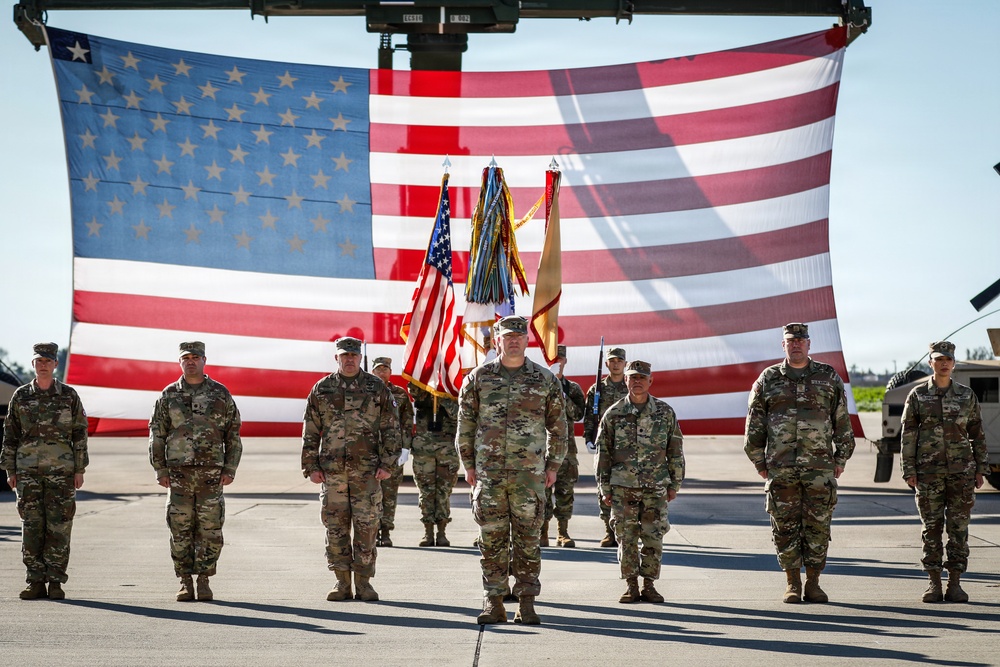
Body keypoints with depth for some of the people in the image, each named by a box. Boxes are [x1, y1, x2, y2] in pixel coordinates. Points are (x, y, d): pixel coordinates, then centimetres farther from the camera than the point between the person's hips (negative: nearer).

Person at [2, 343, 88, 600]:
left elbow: (80, 433, 3)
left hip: (61, 471, -1)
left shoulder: (69, 395, 2)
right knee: (31, 527, 0)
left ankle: (56, 582, 3)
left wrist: (80, 470, -3)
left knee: (58, 528, -2)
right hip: (28, 472, 1)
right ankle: (36, 582, 5)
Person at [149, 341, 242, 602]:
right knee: (181, 530, 1)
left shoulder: (220, 394, 4)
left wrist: (230, 470, -3)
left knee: (210, 529, -2)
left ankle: (204, 583, 7)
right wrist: (160, 471, -1)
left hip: (211, 473, -1)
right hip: (179, 472, 1)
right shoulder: (169, 395, 6)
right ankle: (185, 584, 8)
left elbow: (233, 434, 5)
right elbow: (156, 434, 7)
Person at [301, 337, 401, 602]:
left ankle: (363, 582, 6)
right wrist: (311, 467, 2)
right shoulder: (321, 390, 7)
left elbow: (391, 429, 4)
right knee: (336, 526, 2)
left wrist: (387, 464, -4)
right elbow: (310, 432, 9)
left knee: (366, 525, -2)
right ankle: (342, 582, 9)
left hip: (367, 470, -1)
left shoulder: (377, 388, 4)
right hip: (332, 470, 1)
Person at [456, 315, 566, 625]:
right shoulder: (478, 378, 5)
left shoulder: (545, 379, 4)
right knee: (492, 538, 2)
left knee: (528, 538, 1)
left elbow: (558, 425, 10)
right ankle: (493, 604, 7)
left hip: (530, 472, 0)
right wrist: (468, 464, 4)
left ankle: (526, 603, 7)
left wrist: (553, 465, 5)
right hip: (488, 472, 0)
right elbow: (465, 423, 9)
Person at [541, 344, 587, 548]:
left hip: (565, 444, 2)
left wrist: (562, 398, -14)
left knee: (565, 489, 2)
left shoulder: (572, 389, 11)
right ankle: (543, 533, 2)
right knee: (543, 487, -4)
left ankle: (563, 532, 9)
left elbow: (578, 413, -2)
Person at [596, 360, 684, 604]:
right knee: (626, 538, 1)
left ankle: (649, 585, 11)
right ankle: (631, 585, 11)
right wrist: (605, 488, 2)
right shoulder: (614, 414, 2)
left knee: (653, 538, 0)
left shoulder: (665, 413, 4)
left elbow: (675, 450, 9)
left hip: (655, 487, 0)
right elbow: (603, 452, 5)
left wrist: (675, 484, 7)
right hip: (623, 487, 0)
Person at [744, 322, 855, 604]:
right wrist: (759, 462, 5)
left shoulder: (829, 378, 7)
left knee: (818, 525, 1)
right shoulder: (768, 379, 7)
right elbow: (754, 425, 8)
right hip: (780, 468, 0)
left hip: (820, 467, 0)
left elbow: (842, 422, 9)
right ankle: (792, 584, 10)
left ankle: (813, 583, 9)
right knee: (785, 526, 2)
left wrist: (840, 459, 5)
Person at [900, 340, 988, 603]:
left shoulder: (967, 395, 6)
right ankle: (934, 584, 7)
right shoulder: (917, 395, 3)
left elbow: (977, 434, 10)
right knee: (931, 527, 1)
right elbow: (908, 435, 2)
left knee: (958, 527, 0)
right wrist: (909, 470, -4)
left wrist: (980, 469, 6)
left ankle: (955, 584, 5)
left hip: (961, 471, 1)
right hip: (929, 471, -1)